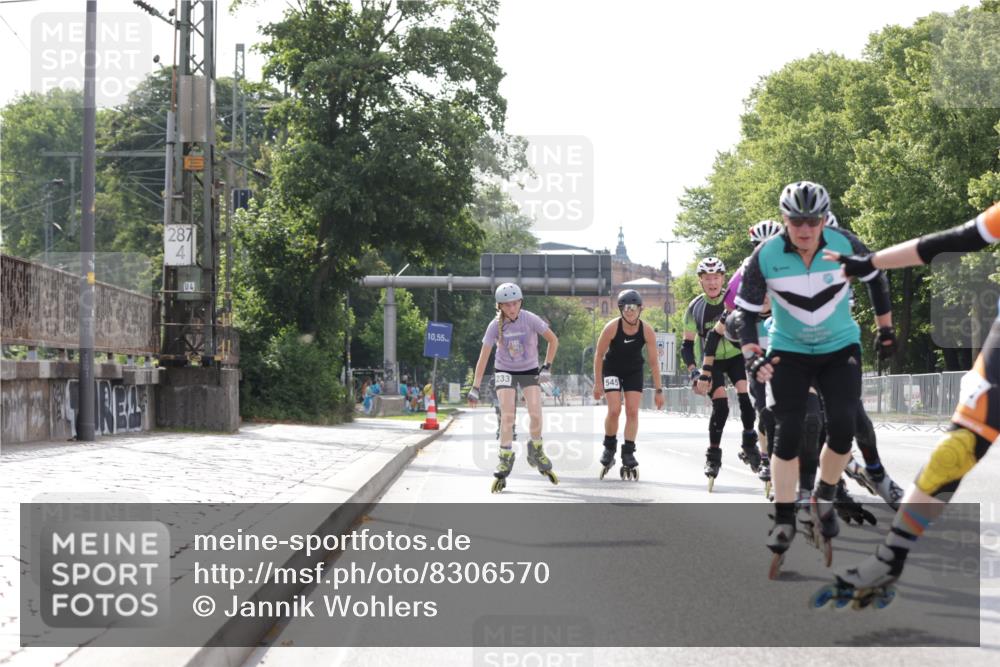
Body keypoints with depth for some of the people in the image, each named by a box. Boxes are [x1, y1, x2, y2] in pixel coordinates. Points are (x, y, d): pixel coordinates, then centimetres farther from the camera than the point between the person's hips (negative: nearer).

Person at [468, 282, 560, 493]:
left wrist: (547, 367, -13)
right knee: (507, 415, -14)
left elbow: (553, 340, -7)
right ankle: (505, 461, -2)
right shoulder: (495, 325, -17)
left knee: (535, 414, -12)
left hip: (530, 371, 0)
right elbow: (483, 357, -14)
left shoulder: (530, 319, -20)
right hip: (505, 371, 0)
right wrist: (475, 388, -17)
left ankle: (536, 450, 15)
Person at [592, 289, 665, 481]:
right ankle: (609, 448, 8)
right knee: (614, 410, -14)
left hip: (634, 371, 2)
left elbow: (653, 361, -12)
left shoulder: (647, 331, -21)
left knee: (632, 411, -7)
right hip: (612, 369, -2)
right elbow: (599, 354, -13)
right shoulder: (612, 328, -26)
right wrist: (597, 383, -12)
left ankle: (628, 454, 1)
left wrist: (658, 390, -11)